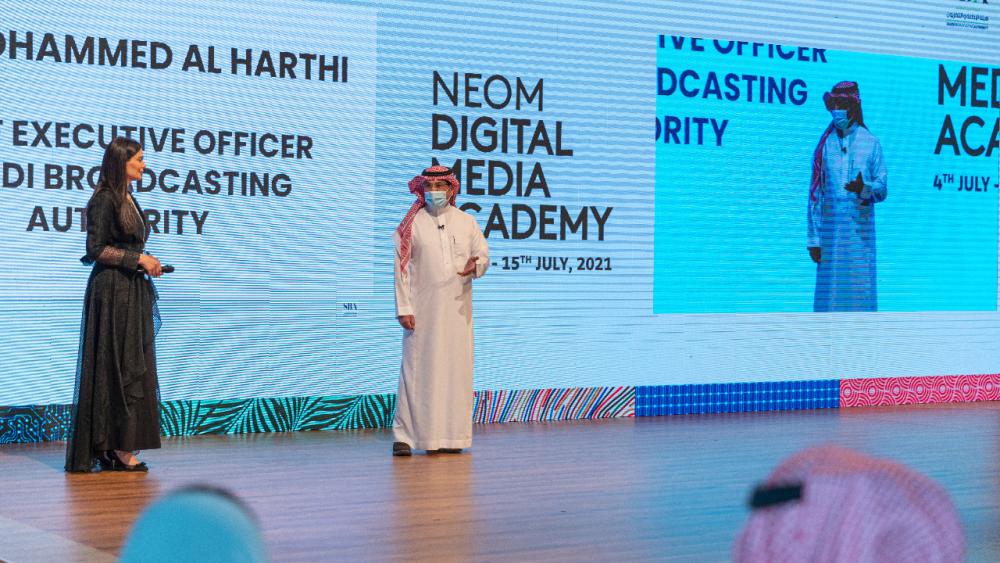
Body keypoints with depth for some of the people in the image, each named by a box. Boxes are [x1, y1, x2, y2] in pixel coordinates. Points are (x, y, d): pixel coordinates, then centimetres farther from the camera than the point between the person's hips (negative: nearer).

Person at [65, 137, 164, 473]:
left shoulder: (128, 199, 15)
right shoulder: (105, 200, -11)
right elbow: (96, 249, -17)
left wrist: (146, 264, 8)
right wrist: (138, 258, -15)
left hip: (132, 292, 9)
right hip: (112, 292, -9)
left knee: (132, 368, 7)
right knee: (119, 367, -7)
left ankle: (117, 446, 9)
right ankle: (118, 448, -3)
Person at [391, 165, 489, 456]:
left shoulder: (466, 222, 10)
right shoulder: (411, 225, 3)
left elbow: (483, 255, 14)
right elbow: (402, 268, 1)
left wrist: (475, 266, -11)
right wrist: (403, 308, -6)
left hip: (457, 309, 3)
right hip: (423, 309, -2)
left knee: (456, 368, 2)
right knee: (418, 368, -5)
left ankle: (451, 436, 8)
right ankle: (404, 435, -3)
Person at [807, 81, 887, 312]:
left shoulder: (870, 143, 4)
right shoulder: (825, 144, 7)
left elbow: (882, 190, 5)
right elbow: (815, 193, 7)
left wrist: (865, 188, -19)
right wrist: (813, 238, 3)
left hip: (860, 230, -1)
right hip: (830, 229, 1)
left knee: (860, 291, -3)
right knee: (829, 294, -1)